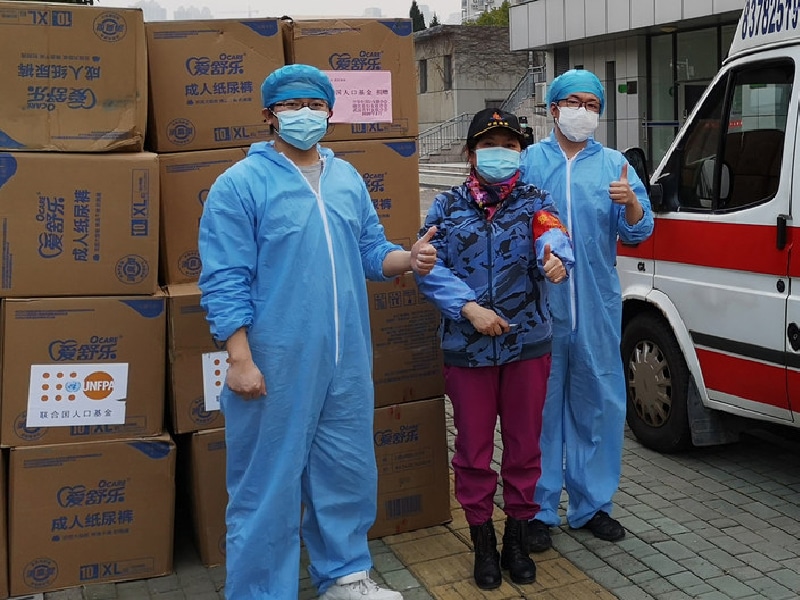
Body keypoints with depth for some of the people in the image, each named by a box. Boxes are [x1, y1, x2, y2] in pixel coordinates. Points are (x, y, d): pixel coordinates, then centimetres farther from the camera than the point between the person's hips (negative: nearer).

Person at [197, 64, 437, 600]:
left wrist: (408, 260, -6)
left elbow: (370, 252, 16)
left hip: (348, 359, 6)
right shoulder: (240, 184, -6)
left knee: (349, 469, 16)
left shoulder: (348, 179, 12)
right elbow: (225, 281, -11)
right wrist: (241, 359, -16)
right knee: (269, 482, 4)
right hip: (277, 362, -5)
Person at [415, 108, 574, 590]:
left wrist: (555, 256, -42)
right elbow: (430, 268, -5)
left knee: (524, 443, 10)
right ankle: (483, 540, 26)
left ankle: (518, 536, 29)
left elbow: (552, 235, -18)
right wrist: (470, 308, -18)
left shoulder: (535, 202, 3)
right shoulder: (448, 207, 3)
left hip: (528, 344, 1)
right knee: (473, 447, 8)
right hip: (467, 347, 0)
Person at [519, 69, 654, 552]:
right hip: (541, 304, -2)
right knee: (542, 404, 3)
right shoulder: (528, 161, 6)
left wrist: (630, 202, -17)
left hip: (598, 306, 2)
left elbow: (638, 231, 3)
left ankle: (592, 504, 23)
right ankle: (539, 509, 15)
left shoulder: (615, 165, 10)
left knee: (599, 403, 8)